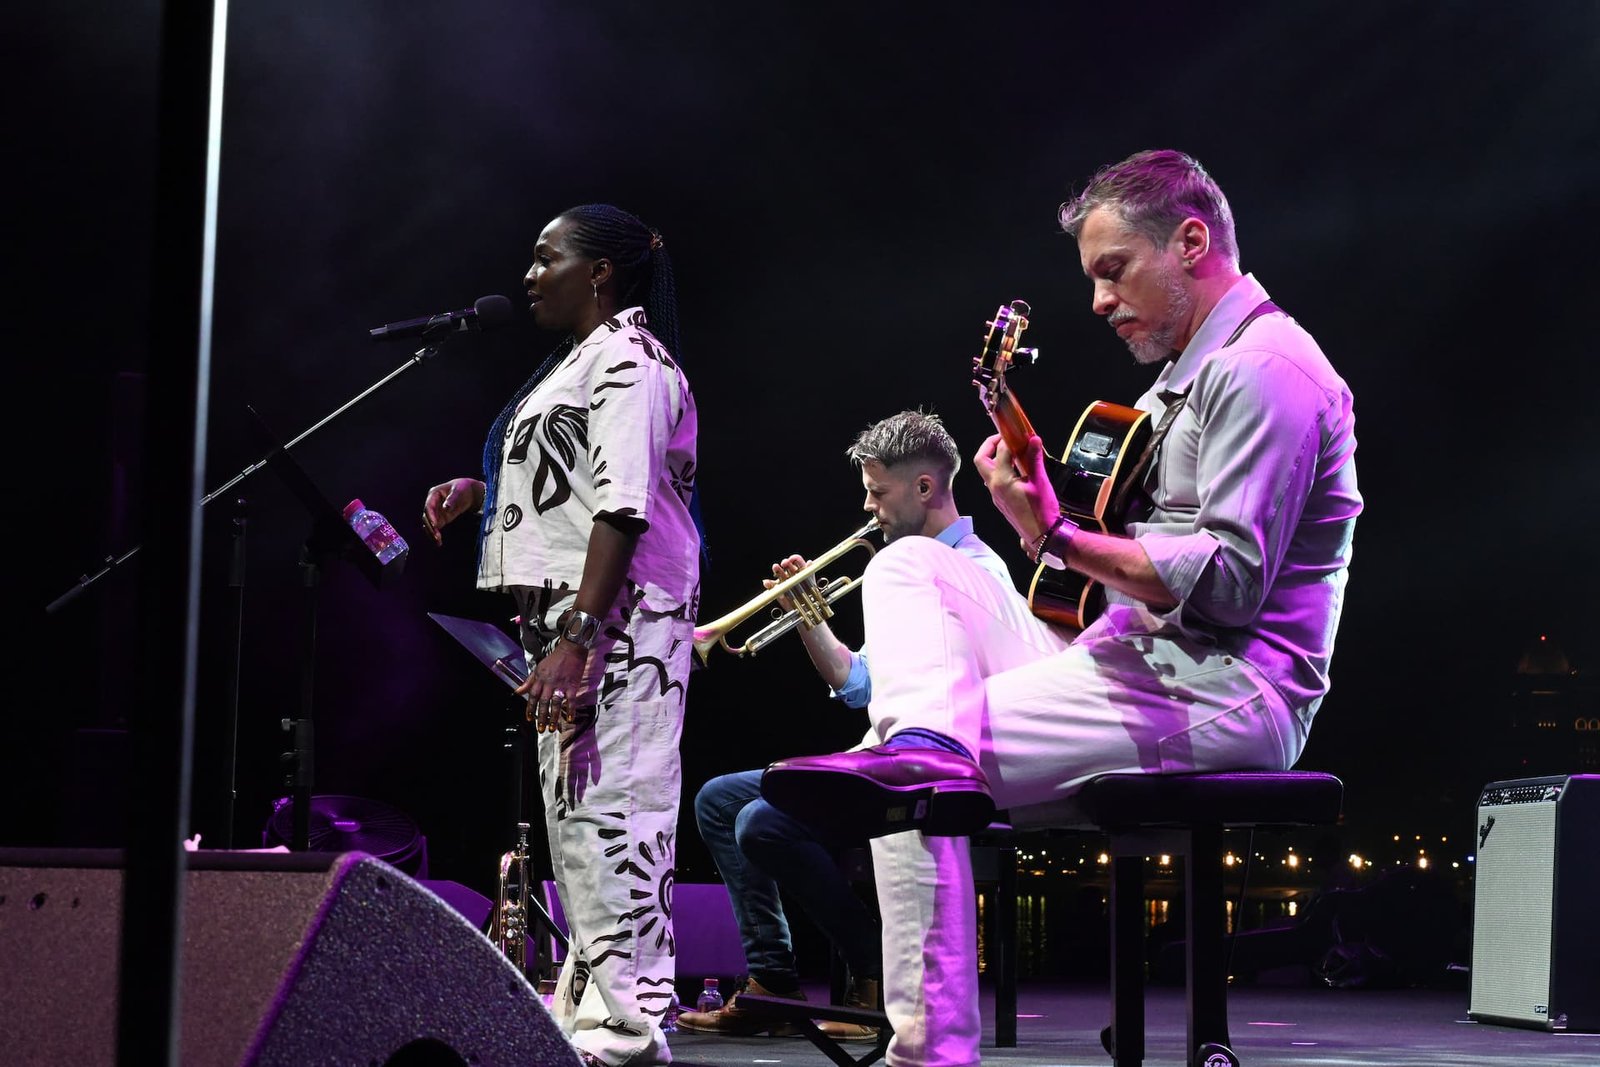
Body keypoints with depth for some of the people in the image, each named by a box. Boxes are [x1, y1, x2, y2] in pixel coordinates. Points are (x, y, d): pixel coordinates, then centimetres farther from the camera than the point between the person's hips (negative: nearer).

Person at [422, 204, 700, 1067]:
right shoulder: (581, 360, 22)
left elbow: (623, 507, -20)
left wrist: (575, 639, -26)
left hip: (618, 616, -11)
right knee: (574, 807, 13)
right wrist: (482, 490, 16)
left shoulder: (627, 360, -10)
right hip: (570, 618, 11)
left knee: (608, 804, -12)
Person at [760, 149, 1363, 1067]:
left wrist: (1060, 539, -21)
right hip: (1133, 653, 11)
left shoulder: (1264, 369, -12)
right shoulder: (1192, 371, 23)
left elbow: (1230, 582, -22)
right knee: (909, 564, 1)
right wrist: (1046, 498, 6)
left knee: (915, 791, -17)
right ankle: (926, 744, -24)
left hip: (1227, 690, -11)